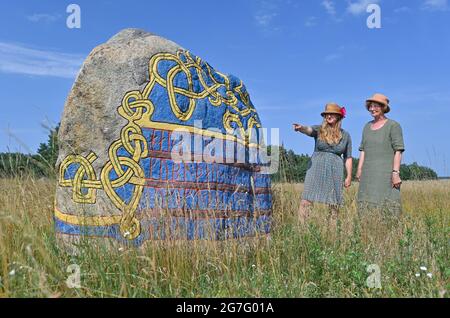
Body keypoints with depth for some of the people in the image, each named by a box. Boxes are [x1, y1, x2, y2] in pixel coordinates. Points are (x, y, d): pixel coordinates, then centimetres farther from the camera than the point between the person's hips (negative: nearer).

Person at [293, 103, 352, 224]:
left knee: (334, 203, 5)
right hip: (316, 168, -2)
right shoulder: (319, 130, 3)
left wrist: (349, 176, 8)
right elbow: (309, 130, -21)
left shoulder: (345, 135, 9)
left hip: (335, 171, 2)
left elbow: (348, 157, 12)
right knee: (307, 200, -11)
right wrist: (301, 128, -44)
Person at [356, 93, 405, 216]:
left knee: (386, 204, -9)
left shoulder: (393, 125, -2)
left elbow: (398, 151, -7)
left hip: (386, 172, -5)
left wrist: (395, 172, -15)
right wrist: (359, 169, 7)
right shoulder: (367, 126, 16)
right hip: (368, 173, 6)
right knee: (367, 204, 2)